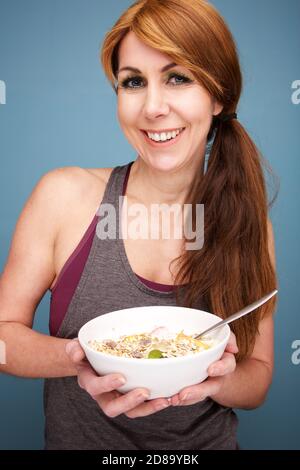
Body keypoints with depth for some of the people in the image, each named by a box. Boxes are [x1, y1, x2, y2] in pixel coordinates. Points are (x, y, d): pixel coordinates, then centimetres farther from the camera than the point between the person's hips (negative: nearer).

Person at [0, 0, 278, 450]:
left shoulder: (250, 224, -12)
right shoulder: (64, 195, -17)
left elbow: (258, 378, -4)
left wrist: (220, 378, -25)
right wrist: (76, 358, -27)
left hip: (205, 440, 2)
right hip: (79, 438, -1)